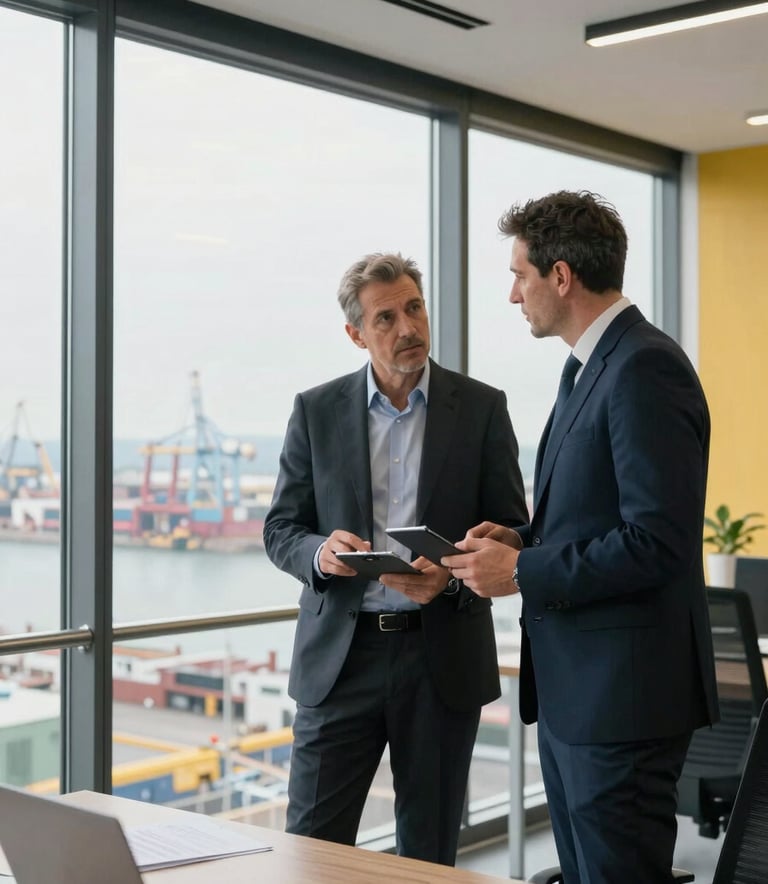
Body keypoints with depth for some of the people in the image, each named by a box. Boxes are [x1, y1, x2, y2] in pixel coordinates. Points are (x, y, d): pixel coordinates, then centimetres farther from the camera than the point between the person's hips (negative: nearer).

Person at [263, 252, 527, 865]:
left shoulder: (481, 407, 1)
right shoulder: (317, 411, 4)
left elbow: (512, 531, 2)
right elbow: (280, 530, 6)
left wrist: (453, 574, -18)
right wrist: (320, 552, -17)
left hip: (442, 654, 0)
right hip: (340, 653, 1)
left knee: (430, 850, 11)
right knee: (313, 841, 2)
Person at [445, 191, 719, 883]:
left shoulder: (646, 368, -17)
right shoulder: (597, 366, 14)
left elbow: (657, 540, -24)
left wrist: (522, 571, -16)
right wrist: (521, 539, 5)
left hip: (623, 692, -10)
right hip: (572, 685, 10)